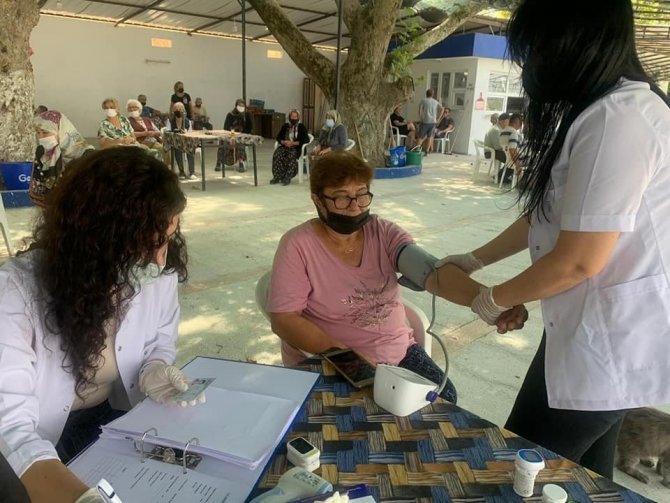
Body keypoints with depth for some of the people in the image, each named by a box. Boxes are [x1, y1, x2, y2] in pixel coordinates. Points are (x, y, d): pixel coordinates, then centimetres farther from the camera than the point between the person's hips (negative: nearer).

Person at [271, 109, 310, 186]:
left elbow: (306, 139, -3)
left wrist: (294, 143, -12)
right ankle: (277, 176, -24)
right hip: (285, 146, 3)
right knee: (277, 154, -29)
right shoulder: (285, 126, 16)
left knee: (291, 156, -37)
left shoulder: (301, 127, 6)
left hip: (296, 148, -3)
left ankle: (287, 177, -31)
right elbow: (278, 137, 15)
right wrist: (284, 142, -9)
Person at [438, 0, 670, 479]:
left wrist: (494, 299, -7)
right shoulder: (607, 109, 12)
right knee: (583, 474, 23)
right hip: (603, 328, 10)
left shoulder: (616, 120, -24)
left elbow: (577, 262, -24)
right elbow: (547, 214, 15)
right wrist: (475, 259, 17)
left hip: (609, 337, -10)